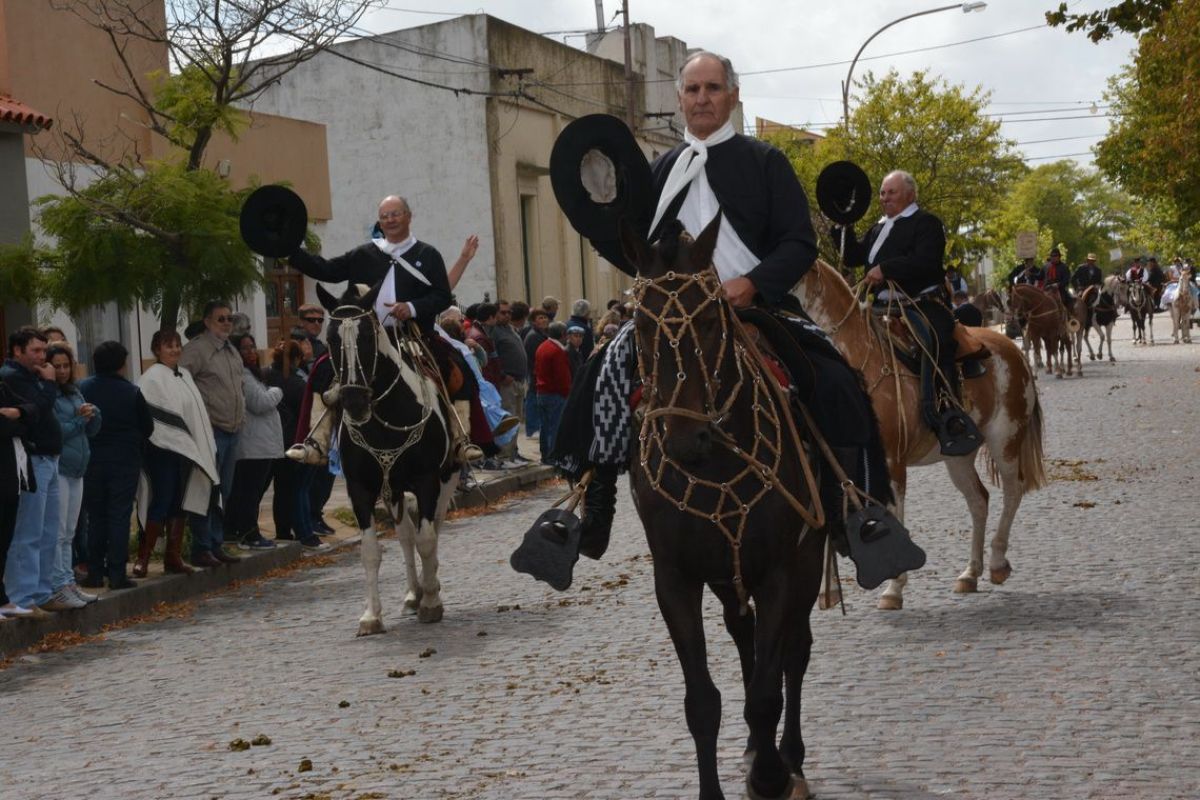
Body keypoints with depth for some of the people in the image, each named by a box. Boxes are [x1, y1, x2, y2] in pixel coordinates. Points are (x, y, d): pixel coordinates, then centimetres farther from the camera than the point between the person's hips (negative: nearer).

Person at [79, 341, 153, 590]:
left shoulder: (82, 389, -3)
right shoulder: (132, 392, -9)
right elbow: (147, 428, -2)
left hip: (92, 461, 3)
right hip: (125, 461, -3)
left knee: (95, 516, 12)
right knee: (119, 516, 2)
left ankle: (95, 572, 13)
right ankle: (117, 574, -1)